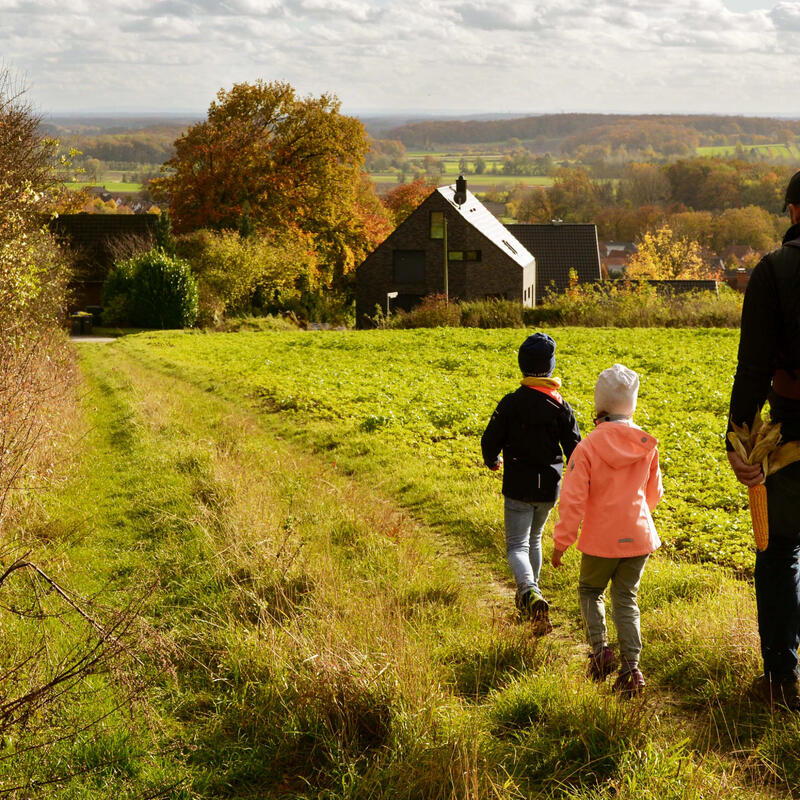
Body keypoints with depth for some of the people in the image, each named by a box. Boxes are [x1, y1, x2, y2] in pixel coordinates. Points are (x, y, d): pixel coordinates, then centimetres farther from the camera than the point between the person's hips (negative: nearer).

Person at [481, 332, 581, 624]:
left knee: (517, 546, -2)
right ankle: (529, 594, 34)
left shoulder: (511, 403, -11)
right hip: (549, 487, 3)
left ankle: (530, 592, -28)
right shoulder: (560, 405, -4)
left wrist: (492, 461, 17)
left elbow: (490, 441, -7)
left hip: (518, 487, -3)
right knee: (534, 539, 24)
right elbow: (574, 448, -3)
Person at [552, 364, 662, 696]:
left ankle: (599, 647, 1)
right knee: (626, 598, 13)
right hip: (639, 536, 3)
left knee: (590, 590, 20)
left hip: (601, 539, -3)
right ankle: (631, 667, 3)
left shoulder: (588, 447, -16)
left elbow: (572, 500, -16)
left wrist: (561, 542, -7)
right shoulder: (646, 445, -2)